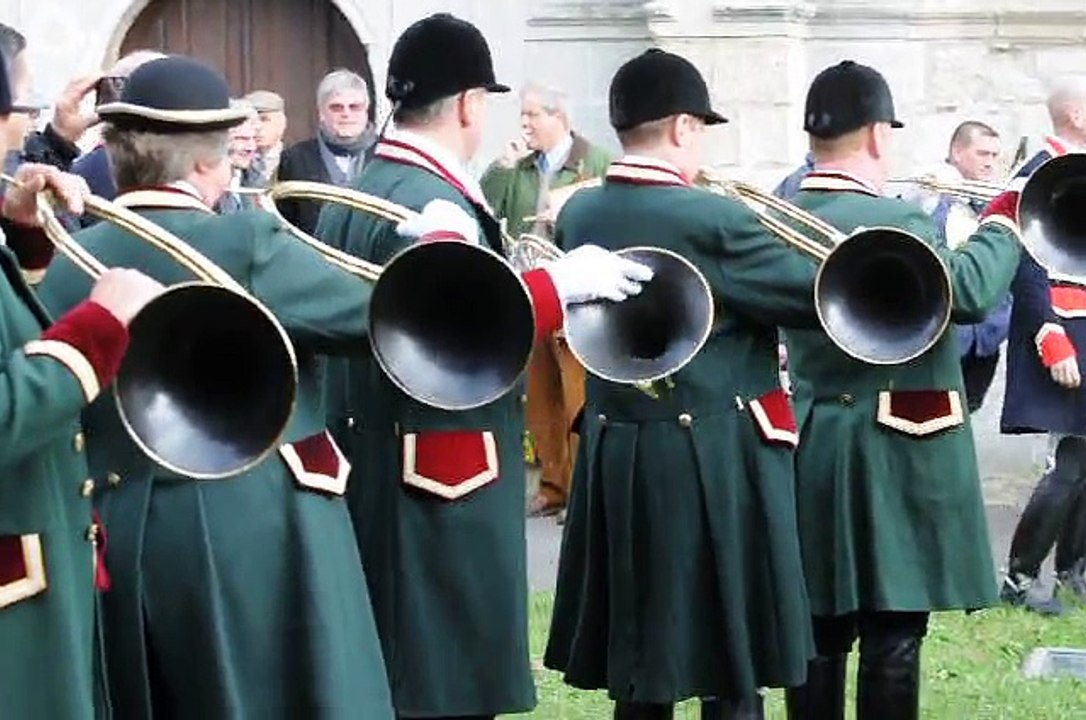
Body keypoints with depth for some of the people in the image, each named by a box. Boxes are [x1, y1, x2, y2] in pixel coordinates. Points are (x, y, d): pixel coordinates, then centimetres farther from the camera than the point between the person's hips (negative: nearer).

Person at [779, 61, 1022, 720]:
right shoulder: (894, 221, -17)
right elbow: (971, 292, -28)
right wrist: (1004, 224, -12)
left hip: (808, 447, 7)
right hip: (895, 452, -7)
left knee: (820, 636, 11)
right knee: (892, 640, -2)